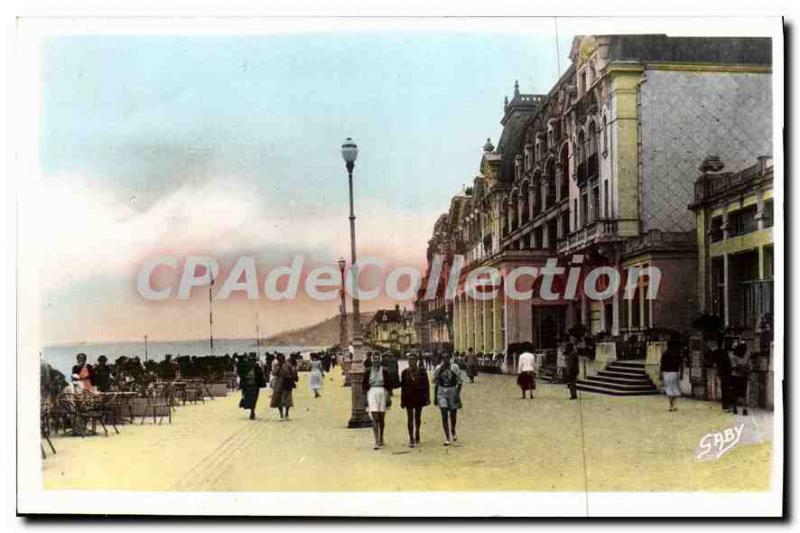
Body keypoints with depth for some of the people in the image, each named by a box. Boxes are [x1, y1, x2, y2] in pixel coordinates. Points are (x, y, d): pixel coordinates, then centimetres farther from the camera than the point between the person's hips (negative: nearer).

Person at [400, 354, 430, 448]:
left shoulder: (422, 371, -3)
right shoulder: (405, 372, 1)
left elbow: (426, 385, 0)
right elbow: (403, 387, 5)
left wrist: (427, 398, -4)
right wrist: (402, 400, 5)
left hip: (419, 397, 0)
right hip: (408, 398, 0)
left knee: (418, 417, 14)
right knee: (410, 418, -5)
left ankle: (417, 435, 33)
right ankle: (411, 439, -5)